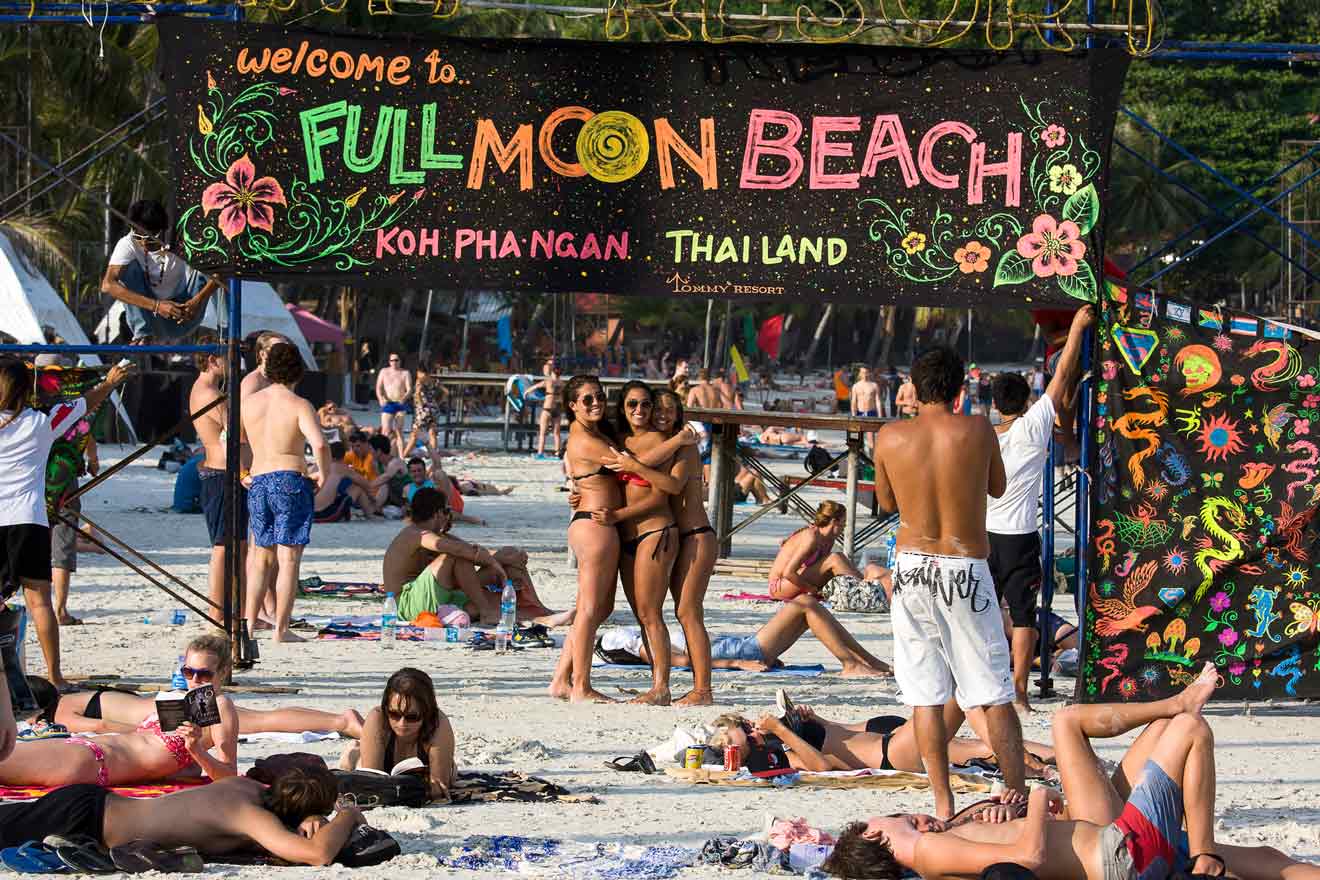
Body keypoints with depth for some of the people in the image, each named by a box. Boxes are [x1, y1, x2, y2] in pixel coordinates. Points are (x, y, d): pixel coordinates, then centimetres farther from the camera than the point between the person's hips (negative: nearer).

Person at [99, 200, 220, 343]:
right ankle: (143, 335, -24)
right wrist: (156, 306, -40)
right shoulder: (127, 244, -17)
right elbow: (107, 285, -31)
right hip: (148, 315, 0)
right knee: (131, 266, -22)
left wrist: (198, 300, -37)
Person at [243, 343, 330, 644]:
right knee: (289, 558, -2)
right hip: (291, 481, -5)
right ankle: (281, 629, -4)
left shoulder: (250, 402, 7)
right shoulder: (299, 406, -8)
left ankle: (250, 621, 15)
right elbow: (320, 445, -21)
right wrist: (323, 474, -4)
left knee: (261, 555, 18)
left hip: (257, 484, 5)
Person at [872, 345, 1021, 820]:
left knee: (925, 695, 6)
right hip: (966, 569, -1)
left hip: (912, 567, 1)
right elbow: (998, 487, 11)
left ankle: (943, 801, 5)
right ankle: (1018, 797, 4)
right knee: (995, 693, 5)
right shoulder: (977, 429, -6)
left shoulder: (890, 437, -3)